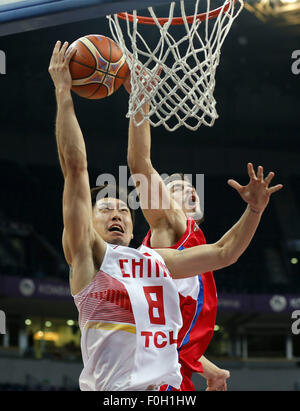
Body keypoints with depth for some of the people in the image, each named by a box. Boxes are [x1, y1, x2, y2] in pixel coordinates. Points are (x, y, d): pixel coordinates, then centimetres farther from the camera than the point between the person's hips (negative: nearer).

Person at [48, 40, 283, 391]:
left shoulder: (156, 259, 25)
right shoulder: (90, 254, 9)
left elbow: (224, 252, 30)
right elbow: (75, 167, 5)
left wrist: (254, 209, 17)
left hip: (169, 386, 4)